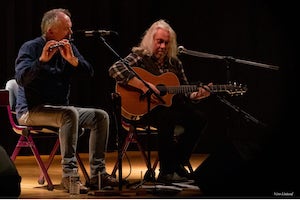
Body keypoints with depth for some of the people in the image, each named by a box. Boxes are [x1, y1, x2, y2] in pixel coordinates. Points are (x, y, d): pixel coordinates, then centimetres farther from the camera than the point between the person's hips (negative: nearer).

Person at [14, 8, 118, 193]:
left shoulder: (69, 47, 10)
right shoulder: (30, 48, -9)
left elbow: (89, 72, -1)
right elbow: (21, 78, -25)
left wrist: (72, 59, -19)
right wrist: (42, 60, -38)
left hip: (60, 108, 7)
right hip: (32, 110, -7)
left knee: (101, 116, -8)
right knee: (69, 114, -35)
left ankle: (98, 174, -9)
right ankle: (69, 175, -35)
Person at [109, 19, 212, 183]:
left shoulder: (174, 63, 14)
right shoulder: (140, 57, -5)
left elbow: (185, 94, 17)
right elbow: (115, 69, -25)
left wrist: (197, 95, -7)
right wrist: (144, 87, -28)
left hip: (169, 106, 7)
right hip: (141, 109, -7)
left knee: (198, 118, -14)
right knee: (168, 117, -36)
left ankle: (177, 164, -3)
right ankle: (166, 171, -26)